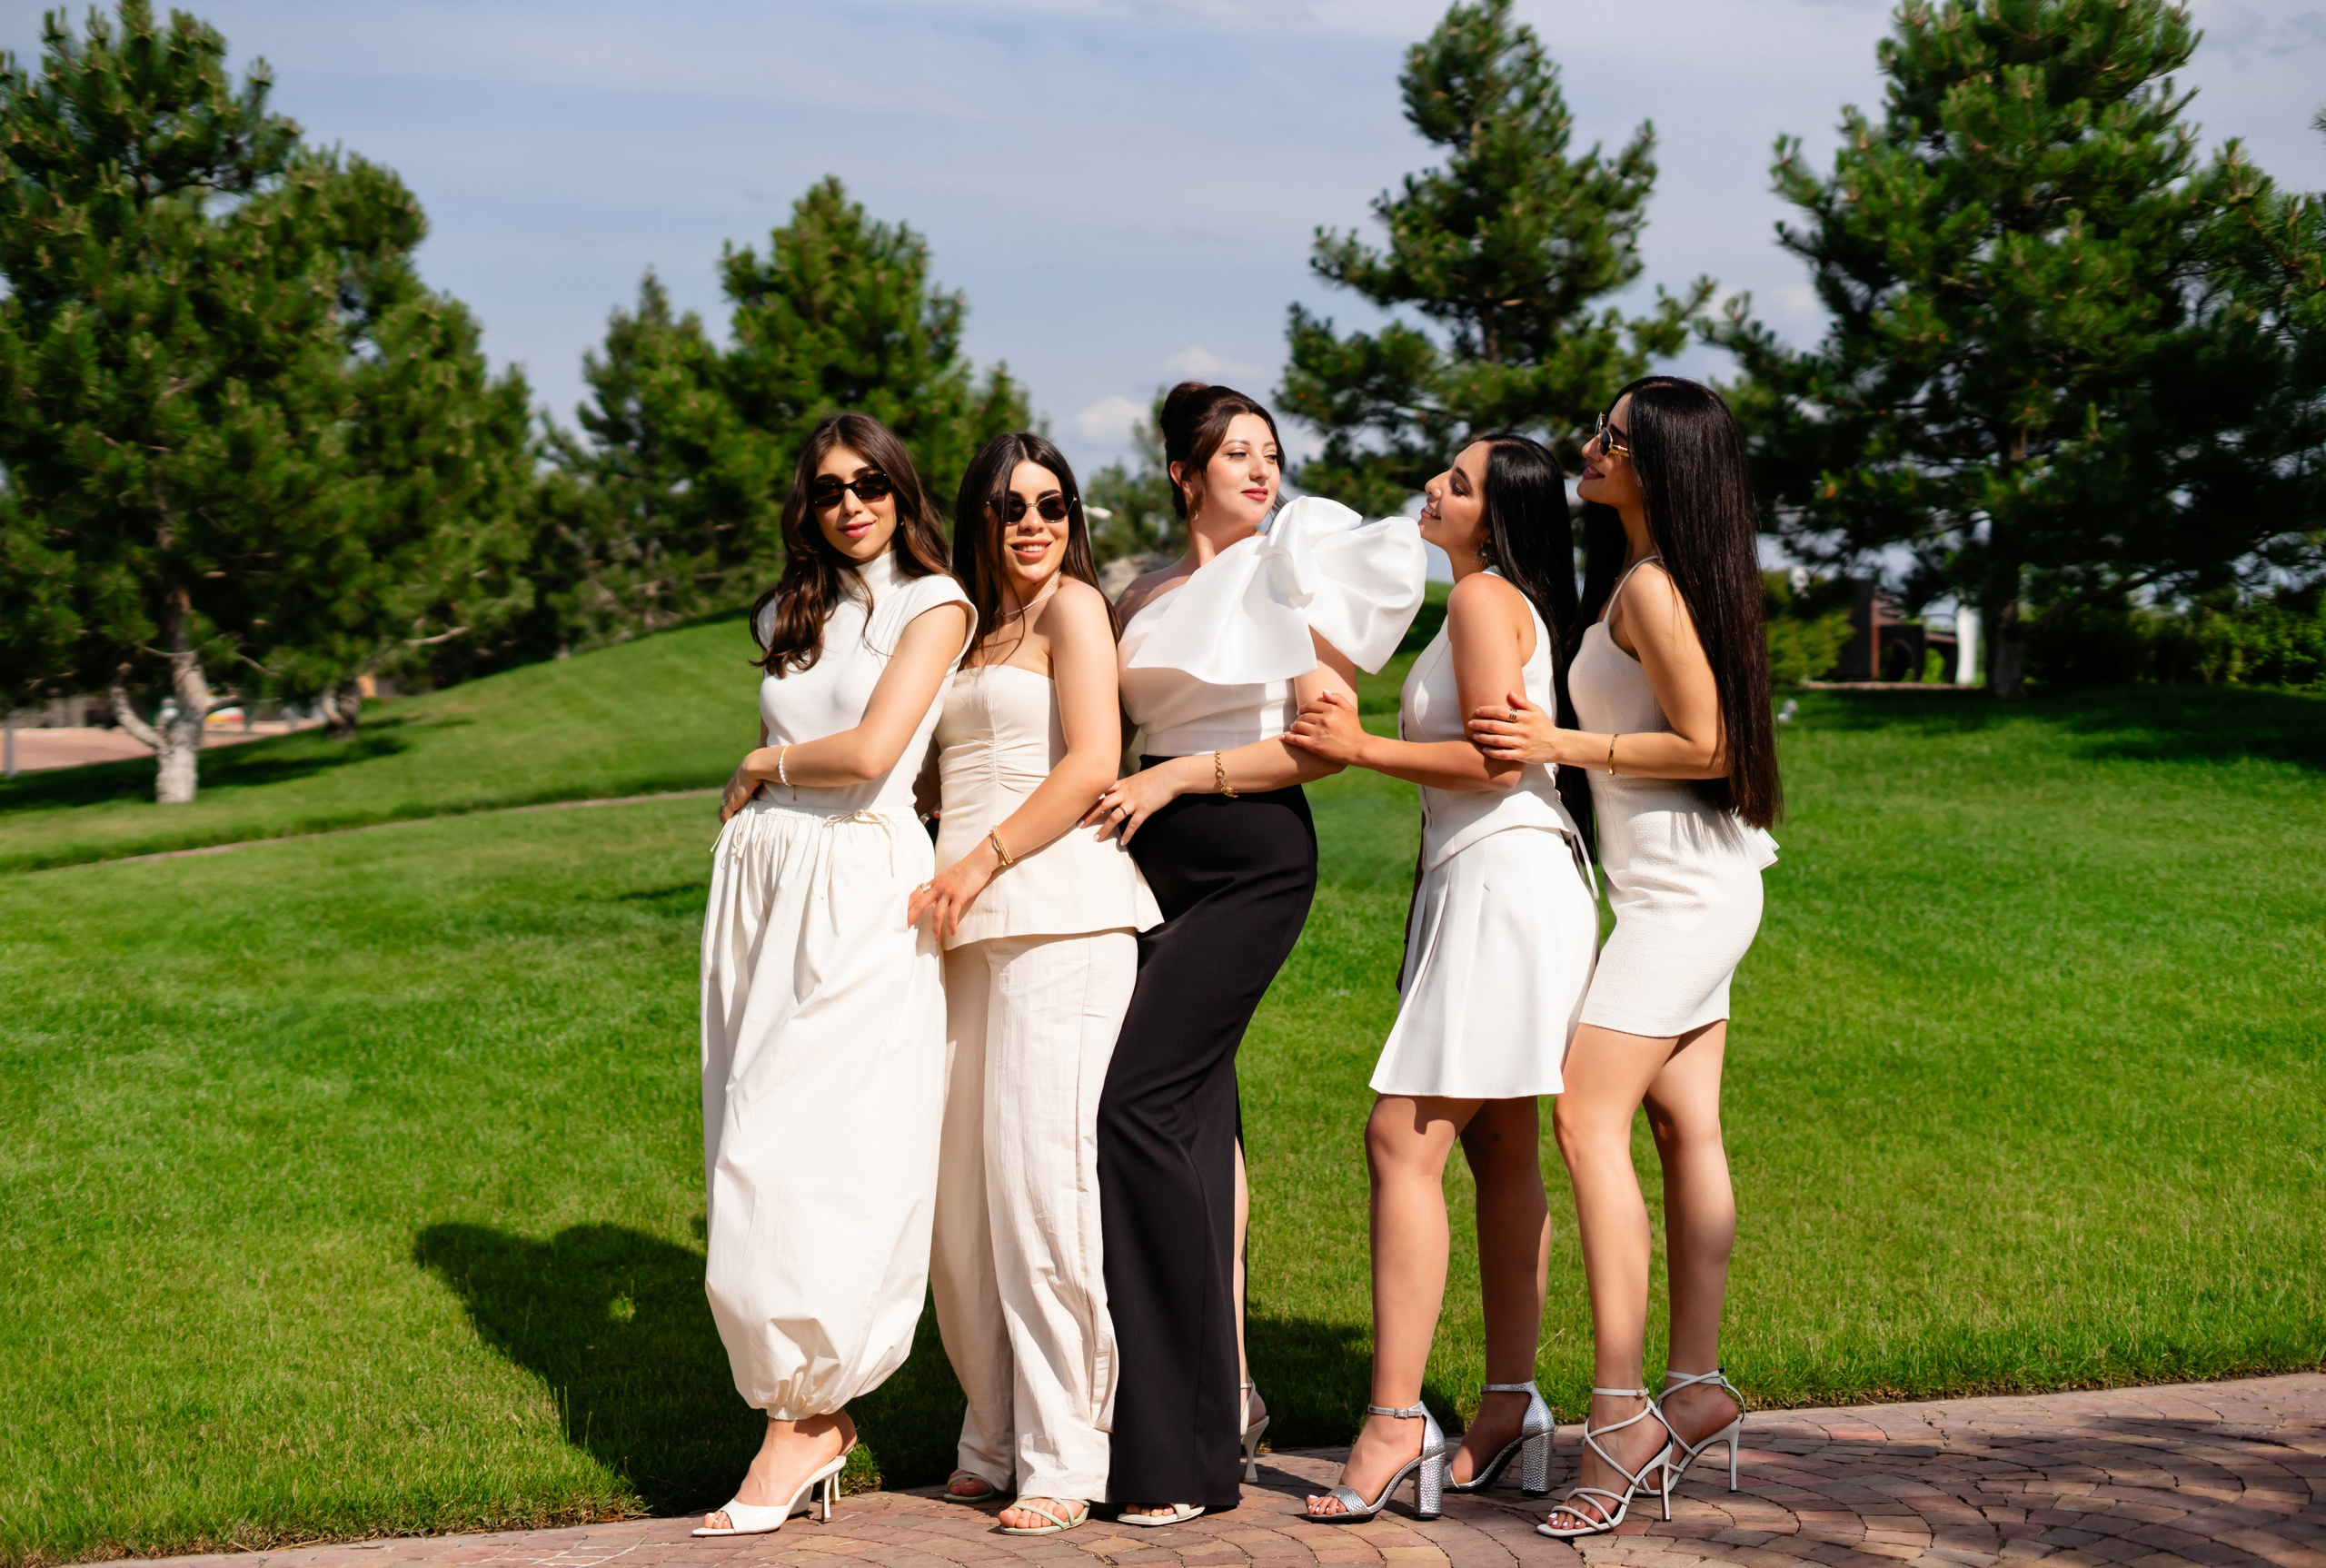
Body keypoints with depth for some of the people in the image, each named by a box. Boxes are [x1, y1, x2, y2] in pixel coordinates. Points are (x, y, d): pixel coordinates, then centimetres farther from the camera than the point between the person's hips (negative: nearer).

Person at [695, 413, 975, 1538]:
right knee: (757, 1144, 2)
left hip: (861, 884, -6)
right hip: (763, 878, 6)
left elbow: (871, 752, -11)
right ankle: (809, 1402, 7)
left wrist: (766, 764, 2)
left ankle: (806, 1418, -4)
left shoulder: (933, 602, 1)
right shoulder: (792, 611, 19)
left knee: (793, 1147, -12)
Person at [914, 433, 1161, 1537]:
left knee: (1041, 1175, -10)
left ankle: (1062, 1457, -4)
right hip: (971, 930, 7)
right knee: (962, 1188, 4)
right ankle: (994, 1442, 13)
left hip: (1060, 917, -7)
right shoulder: (970, 628, 24)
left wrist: (982, 862, -12)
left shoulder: (1074, 607, 2)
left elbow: (1092, 762, -9)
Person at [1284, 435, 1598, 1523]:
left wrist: (1363, 748, -10)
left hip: (1504, 877, -11)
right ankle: (1509, 1413, 14)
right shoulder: (1509, 603, 20)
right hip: (1480, 881, 11)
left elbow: (1493, 759, -17)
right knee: (1500, 1149, 10)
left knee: (1403, 1139, -12)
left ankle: (1396, 1420, -13)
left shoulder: (1484, 595, -9)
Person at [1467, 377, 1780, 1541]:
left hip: (1683, 889, -10)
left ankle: (1621, 1409, -15)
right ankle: (1697, 1385, 14)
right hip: (1690, 890, 10)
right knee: (1683, 1128, 9)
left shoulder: (1651, 588, -16)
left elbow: (1707, 747, -18)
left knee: (1589, 1118, -14)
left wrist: (1560, 745, -16)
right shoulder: (1640, 576, 14)